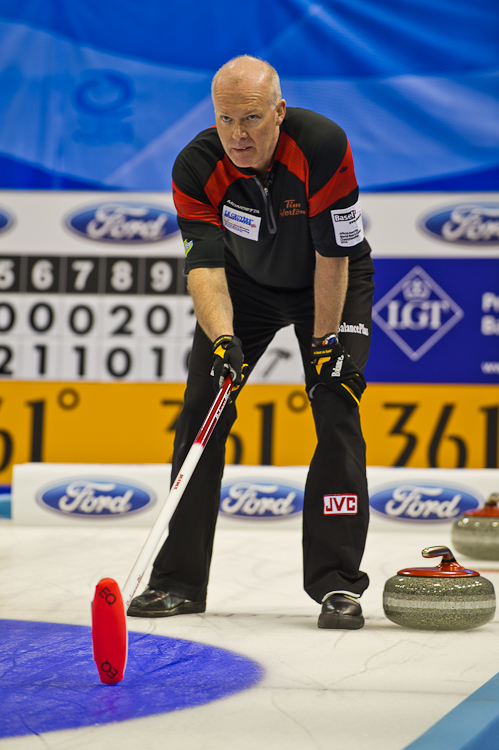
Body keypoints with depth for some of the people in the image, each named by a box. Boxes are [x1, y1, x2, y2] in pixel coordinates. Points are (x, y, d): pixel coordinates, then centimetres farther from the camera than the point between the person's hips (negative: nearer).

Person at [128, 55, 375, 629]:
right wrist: (222, 339, -46)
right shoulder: (196, 168, -26)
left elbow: (333, 257, -27)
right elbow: (204, 267, -30)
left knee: (336, 414, -16)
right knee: (202, 411, -5)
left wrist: (324, 344, -23)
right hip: (246, 282, 2)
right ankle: (179, 580, 2)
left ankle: (336, 581, -10)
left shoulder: (323, 145, -33)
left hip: (333, 282, -2)